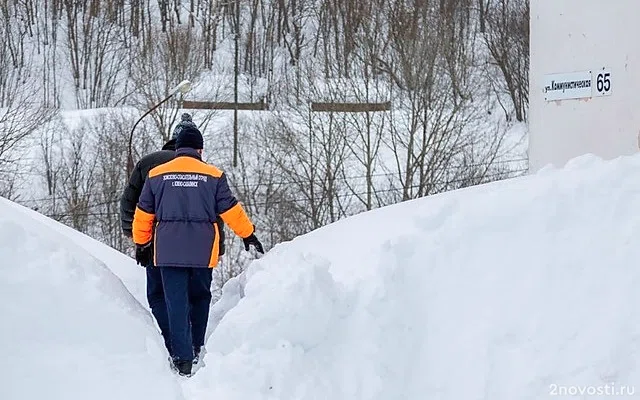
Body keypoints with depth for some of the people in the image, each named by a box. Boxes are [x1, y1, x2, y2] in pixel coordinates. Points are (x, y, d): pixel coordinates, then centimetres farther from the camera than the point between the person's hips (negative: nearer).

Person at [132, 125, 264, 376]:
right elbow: (231, 210, 5)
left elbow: (143, 214, 11)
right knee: (200, 298, 19)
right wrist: (248, 235, 19)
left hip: (168, 251, 0)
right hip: (202, 251, 0)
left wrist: (141, 243, 24)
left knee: (176, 303, 0)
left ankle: (183, 359, -4)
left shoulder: (156, 174, 5)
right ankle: (196, 349, 23)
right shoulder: (213, 176, 1)